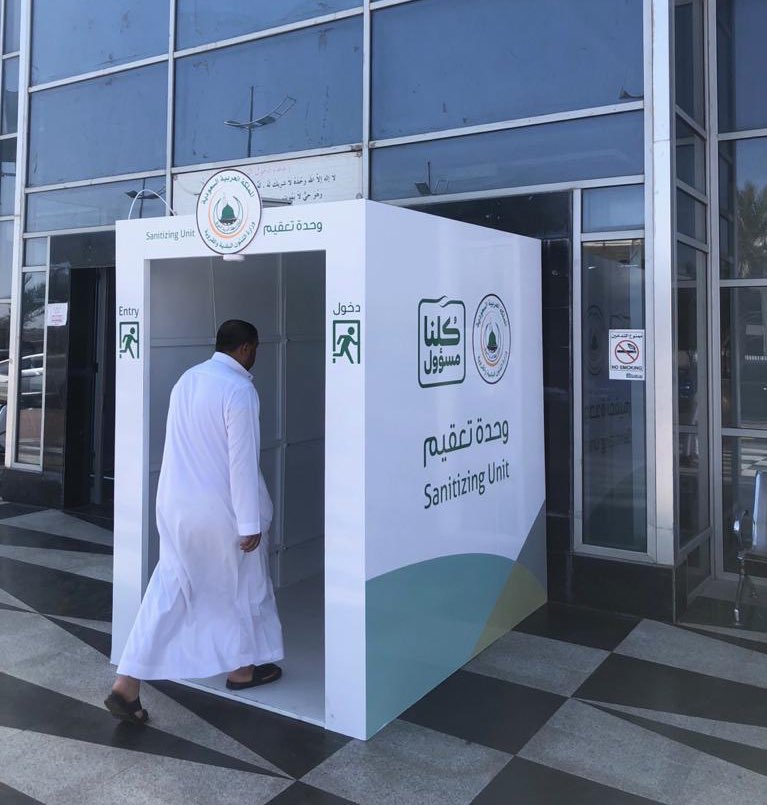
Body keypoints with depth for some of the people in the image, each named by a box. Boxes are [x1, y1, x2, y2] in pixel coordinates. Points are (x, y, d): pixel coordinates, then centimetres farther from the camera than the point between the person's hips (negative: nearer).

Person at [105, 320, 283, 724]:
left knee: (167, 591, 12)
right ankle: (243, 667, 33)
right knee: (242, 585, 15)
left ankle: (126, 685, 8)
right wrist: (250, 523, -15)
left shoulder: (187, 379, 7)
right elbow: (242, 461, -20)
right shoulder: (239, 390, -18)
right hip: (218, 509, -7)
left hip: (176, 505, 7)